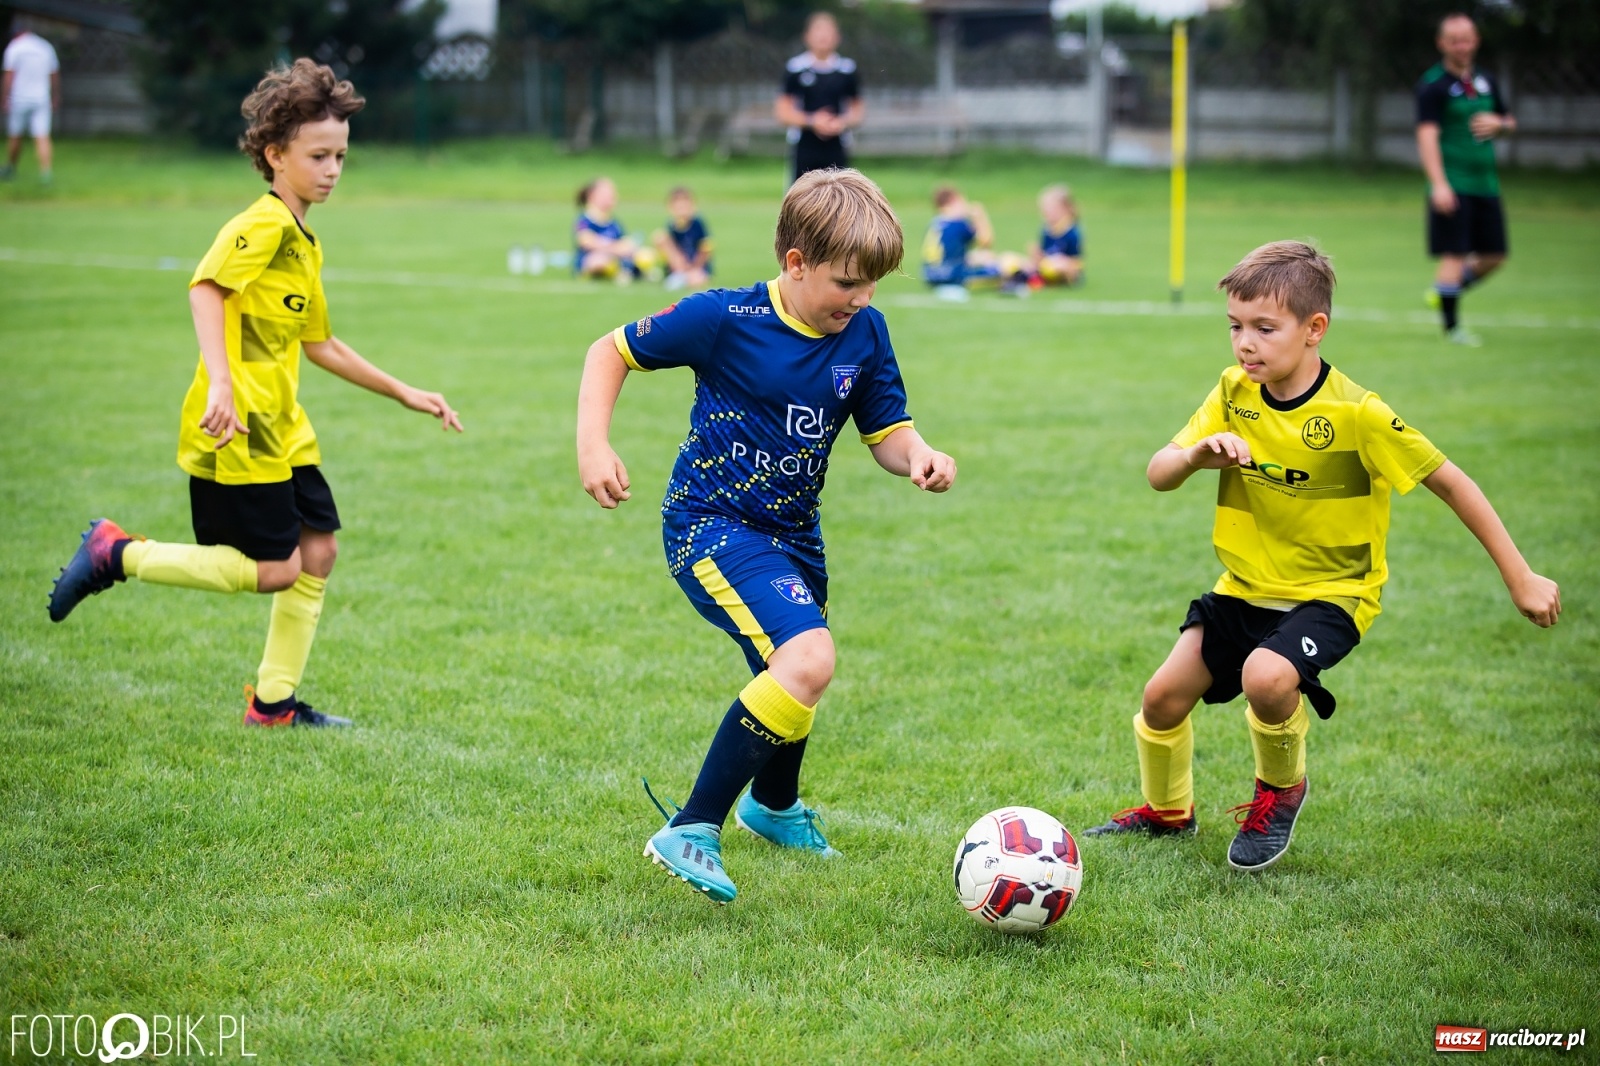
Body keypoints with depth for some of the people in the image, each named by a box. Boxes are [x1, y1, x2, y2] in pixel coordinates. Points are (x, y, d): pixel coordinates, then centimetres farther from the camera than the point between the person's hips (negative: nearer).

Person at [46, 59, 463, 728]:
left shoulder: (305, 245, 18)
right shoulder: (262, 226, -13)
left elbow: (320, 344, 26)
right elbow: (206, 289, -28)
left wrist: (404, 394, 27)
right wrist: (220, 382, -40)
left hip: (282, 430, 9)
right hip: (237, 431, -9)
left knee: (318, 550, 6)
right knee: (274, 569, -7)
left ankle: (274, 702, 16)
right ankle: (117, 554, 4)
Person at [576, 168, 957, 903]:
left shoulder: (864, 333, -3)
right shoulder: (726, 319, -17)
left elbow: (886, 431, 4)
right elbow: (611, 352, -6)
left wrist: (917, 458, -19)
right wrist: (593, 446, -18)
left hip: (791, 534, 7)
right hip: (710, 524, -7)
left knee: (792, 679, 27)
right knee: (809, 662, -28)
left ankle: (774, 807, 60)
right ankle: (690, 833, -22)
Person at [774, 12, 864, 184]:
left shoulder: (847, 70, 5)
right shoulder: (795, 69, 0)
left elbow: (858, 110, 12)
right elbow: (783, 111, 1)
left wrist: (844, 122, -9)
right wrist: (811, 121, -14)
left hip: (837, 151, 1)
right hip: (804, 149, -1)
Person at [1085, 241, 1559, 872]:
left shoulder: (1356, 414, -21)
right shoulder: (1234, 394, -6)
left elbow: (1451, 484, -14)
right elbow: (1158, 476, -7)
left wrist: (1520, 579, -11)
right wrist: (1197, 453, -32)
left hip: (1331, 592, -5)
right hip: (1247, 586, 5)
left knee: (1265, 676, -31)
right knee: (1164, 694, -1)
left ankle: (1281, 793, 1)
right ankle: (1166, 812, 30)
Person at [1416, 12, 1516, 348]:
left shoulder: (1485, 81, 15)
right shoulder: (1433, 84, -6)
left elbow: (1509, 122, 26)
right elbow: (1427, 135, -15)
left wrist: (1499, 123, 0)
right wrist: (1439, 183, -25)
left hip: (1485, 183, 7)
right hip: (1453, 186, -7)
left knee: (1494, 255, 8)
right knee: (1455, 254, -9)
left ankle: (1443, 292, 28)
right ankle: (1451, 326, 1)